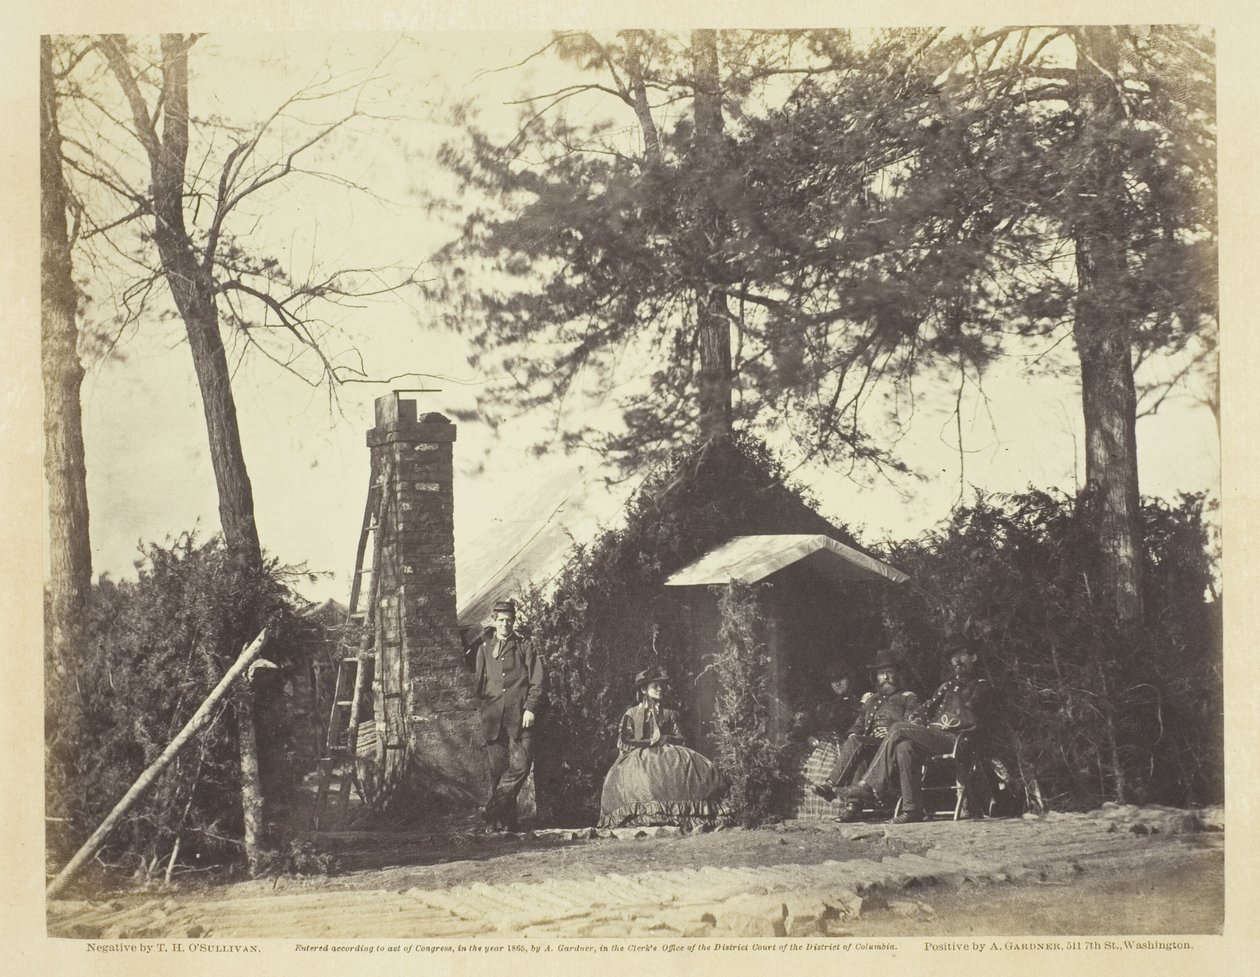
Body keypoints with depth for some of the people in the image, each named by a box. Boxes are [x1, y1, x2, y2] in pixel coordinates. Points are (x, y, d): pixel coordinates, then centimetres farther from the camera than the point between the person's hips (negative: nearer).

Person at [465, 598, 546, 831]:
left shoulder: (525, 646, 10)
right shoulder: (483, 648, 17)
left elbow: (538, 681, 4)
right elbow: (478, 681, 22)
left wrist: (530, 708, -7)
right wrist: (484, 700, 9)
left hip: (519, 716, -2)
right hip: (493, 717, 2)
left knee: (520, 765, -14)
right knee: (497, 768, 0)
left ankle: (493, 809, -7)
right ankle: (506, 820, 5)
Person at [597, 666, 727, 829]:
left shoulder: (669, 714, 21)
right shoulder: (632, 713, 11)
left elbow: (680, 739, 13)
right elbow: (624, 741, 2)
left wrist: (665, 739, -8)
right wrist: (649, 742, -8)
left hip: (666, 753, 2)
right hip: (638, 755, -2)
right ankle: (645, 818, -43)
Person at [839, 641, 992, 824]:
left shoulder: (980, 686, 10)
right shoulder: (947, 686, 30)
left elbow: (972, 720, -3)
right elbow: (928, 708, 22)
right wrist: (916, 720, 2)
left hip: (954, 739, -6)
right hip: (932, 736, 6)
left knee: (898, 729, -24)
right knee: (904, 746, -28)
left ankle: (870, 786, -22)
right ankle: (912, 809, -30)